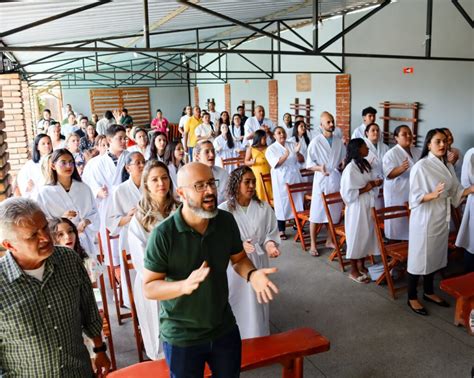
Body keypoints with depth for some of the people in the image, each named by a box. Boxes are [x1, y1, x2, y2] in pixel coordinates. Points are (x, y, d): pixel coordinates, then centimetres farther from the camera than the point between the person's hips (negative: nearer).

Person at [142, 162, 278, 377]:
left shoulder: (226, 221, -11)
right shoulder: (163, 234, -24)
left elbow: (238, 258, 5)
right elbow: (148, 287, -19)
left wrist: (251, 274, -18)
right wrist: (184, 285, -37)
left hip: (225, 329, 4)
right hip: (181, 337, -4)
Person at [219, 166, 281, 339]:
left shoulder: (264, 208, -5)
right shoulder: (223, 210, -12)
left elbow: (271, 232, 2)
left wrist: (269, 244, -20)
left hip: (257, 263, 2)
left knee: (257, 304, 14)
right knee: (235, 304, 9)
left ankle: (259, 340, 34)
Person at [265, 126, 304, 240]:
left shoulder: (292, 145, 8)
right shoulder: (271, 149, -2)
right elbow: (275, 164, -17)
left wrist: (297, 152, -16)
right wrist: (285, 156, -32)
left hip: (295, 177, 4)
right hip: (281, 179, -4)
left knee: (297, 201, 8)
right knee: (282, 203, -1)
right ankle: (281, 230, 6)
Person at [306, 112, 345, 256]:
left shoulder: (339, 141, 8)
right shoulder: (315, 142, -5)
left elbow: (344, 159, 16)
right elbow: (309, 164, -6)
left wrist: (343, 165, -6)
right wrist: (319, 168, -24)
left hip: (337, 179, 5)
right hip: (322, 180, -4)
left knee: (334, 212, 11)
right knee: (317, 213, -2)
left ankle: (330, 240, 27)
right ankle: (313, 245, 8)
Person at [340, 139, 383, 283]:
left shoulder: (366, 165, 9)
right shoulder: (350, 168, -18)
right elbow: (348, 192, -20)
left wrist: (375, 183, -5)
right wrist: (366, 188, -18)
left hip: (369, 206, 8)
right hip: (357, 207, -8)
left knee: (367, 235, 15)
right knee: (356, 237, 2)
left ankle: (361, 265, 31)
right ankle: (354, 270, 15)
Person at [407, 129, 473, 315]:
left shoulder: (448, 166, 7)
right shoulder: (421, 166, -15)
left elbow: (456, 192, 10)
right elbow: (415, 198, -17)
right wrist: (433, 195, -34)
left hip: (442, 218, 7)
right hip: (424, 219, -7)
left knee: (435, 256, 18)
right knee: (419, 257, 3)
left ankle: (429, 292, 36)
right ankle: (412, 297, 17)